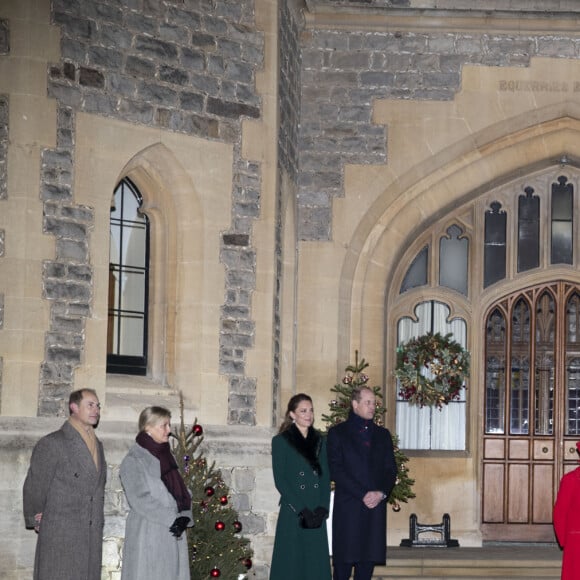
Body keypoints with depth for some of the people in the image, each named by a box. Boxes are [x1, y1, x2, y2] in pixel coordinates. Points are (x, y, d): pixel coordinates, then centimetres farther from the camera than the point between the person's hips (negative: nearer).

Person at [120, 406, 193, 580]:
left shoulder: (167, 456, 16)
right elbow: (140, 500, -14)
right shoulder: (134, 460, -7)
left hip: (174, 534, 7)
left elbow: (182, 491, 13)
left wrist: (185, 517, -6)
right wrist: (171, 519, -17)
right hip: (149, 535, -7)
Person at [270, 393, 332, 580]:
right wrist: (301, 510, -13)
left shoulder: (319, 441, 13)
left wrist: (322, 509, -4)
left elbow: (326, 477, 11)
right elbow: (280, 480, -5)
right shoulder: (281, 441, 0)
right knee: (291, 565, -3)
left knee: (316, 564, 3)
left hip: (317, 514, 4)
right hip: (292, 514, -4)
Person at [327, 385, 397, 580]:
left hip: (376, 507, 4)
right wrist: (363, 495, -12)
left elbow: (391, 469, 14)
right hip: (347, 507, -4)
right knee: (343, 564, -5)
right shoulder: (337, 433, 3)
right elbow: (335, 470, -6)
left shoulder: (382, 434, 17)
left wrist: (381, 493, -6)